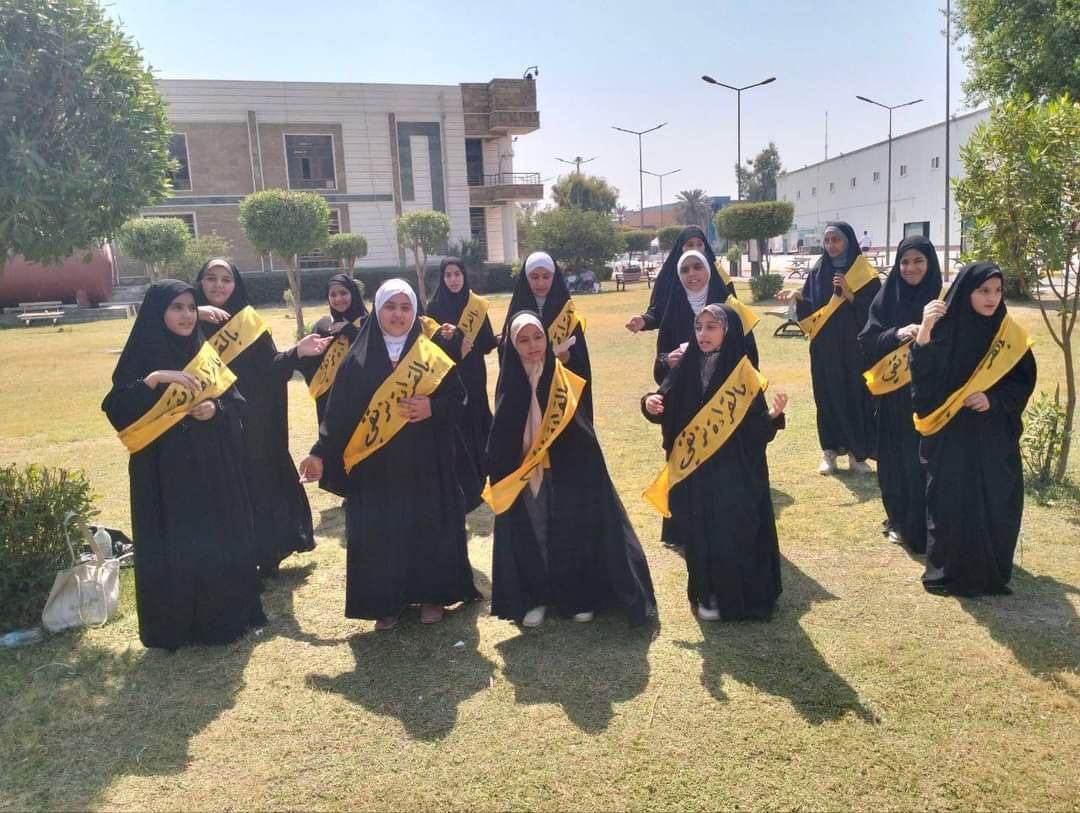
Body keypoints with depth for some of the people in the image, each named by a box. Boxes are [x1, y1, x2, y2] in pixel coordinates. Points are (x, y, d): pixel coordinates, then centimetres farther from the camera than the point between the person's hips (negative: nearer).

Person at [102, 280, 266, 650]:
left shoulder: (206, 355, 7)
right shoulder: (141, 357, -4)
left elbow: (237, 403, 8)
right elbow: (115, 409, -15)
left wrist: (215, 408, -13)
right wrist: (153, 379, -27)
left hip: (213, 469, 4)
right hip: (165, 473, -4)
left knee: (219, 541, 10)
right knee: (172, 547, 1)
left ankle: (225, 614, 25)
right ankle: (176, 625, 16)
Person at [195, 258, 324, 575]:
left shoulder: (250, 322, 3)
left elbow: (271, 367, -4)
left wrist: (297, 351, -19)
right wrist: (194, 316, -28)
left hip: (251, 423, 0)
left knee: (258, 486, 5)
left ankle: (265, 557, 19)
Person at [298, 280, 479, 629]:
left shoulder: (432, 357, 1)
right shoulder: (359, 360, 0)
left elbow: (458, 397, 3)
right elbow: (339, 410, 0)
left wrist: (432, 408, -16)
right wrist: (320, 453, -4)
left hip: (424, 465, 0)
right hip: (374, 466, 0)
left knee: (429, 528, 6)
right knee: (378, 534, 2)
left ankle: (431, 595, 24)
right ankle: (386, 602, 19)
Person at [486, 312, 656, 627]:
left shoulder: (565, 380, -6)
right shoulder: (510, 384, -3)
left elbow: (580, 432, -6)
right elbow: (500, 439, 1)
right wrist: (501, 478, -3)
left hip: (566, 473, -1)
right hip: (520, 480, 1)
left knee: (573, 533, 7)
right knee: (529, 537, 8)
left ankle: (579, 597, 24)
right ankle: (532, 598, 25)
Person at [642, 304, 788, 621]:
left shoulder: (742, 373, -9)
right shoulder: (686, 369, 0)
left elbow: (757, 427, -10)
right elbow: (666, 411, 5)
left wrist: (773, 415, -29)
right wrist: (651, 404, -15)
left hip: (733, 471, -3)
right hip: (692, 469, 3)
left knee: (732, 533, 0)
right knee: (699, 533, 11)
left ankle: (732, 598, 18)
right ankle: (705, 593, 28)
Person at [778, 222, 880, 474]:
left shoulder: (864, 272, -2)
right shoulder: (818, 271, 6)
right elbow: (811, 308, 5)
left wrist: (849, 294, -19)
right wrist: (798, 296, -14)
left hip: (855, 348, -2)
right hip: (825, 349, 2)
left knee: (856, 395, 1)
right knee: (828, 397, 5)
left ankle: (858, 453, 12)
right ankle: (830, 451, 14)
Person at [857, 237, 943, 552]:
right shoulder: (886, 298, 2)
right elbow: (868, 342, -2)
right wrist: (897, 334, -19)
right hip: (893, 396, 2)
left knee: (925, 460, 0)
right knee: (895, 460, 8)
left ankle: (925, 525, 13)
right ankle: (898, 520, 24)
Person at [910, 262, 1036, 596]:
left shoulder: (1010, 335, 1)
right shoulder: (944, 329, -9)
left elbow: (1024, 382, 4)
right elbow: (924, 377, -20)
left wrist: (994, 399, -15)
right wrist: (924, 332, -34)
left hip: (995, 437, 3)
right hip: (950, 436, -3)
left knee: (997, 505, 6)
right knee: (950, 504, 2)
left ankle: (992, 571, 25)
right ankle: (949, 571, 21)